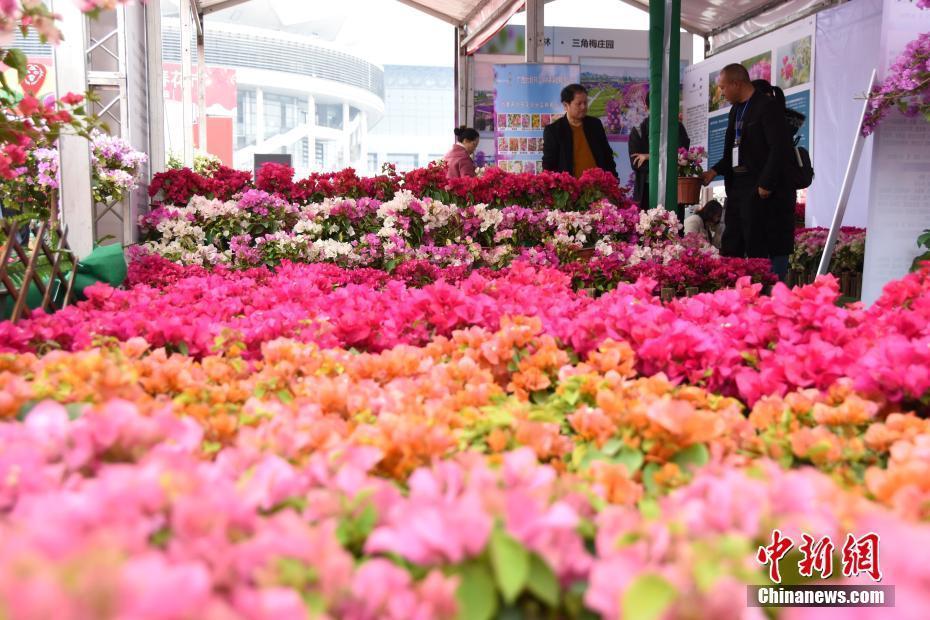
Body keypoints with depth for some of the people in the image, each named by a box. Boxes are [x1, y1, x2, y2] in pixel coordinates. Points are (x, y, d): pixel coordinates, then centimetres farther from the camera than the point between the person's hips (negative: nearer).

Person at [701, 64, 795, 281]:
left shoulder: (767, 106, -9)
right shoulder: (736, 110, 18)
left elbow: (779, 148, -15)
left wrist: (766, 184, -18)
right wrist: (715, 171, 8)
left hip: (759, 189, -9)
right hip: (737, 186, 9)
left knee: (758, 248, -6)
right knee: (730, 246, 9)